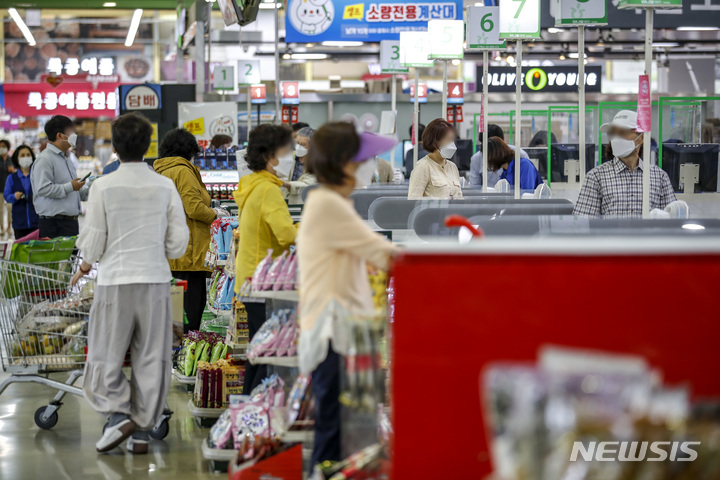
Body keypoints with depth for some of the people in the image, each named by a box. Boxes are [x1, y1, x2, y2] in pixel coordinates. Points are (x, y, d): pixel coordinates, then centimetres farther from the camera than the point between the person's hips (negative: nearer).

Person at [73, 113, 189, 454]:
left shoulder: (103, 186, -6)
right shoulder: (165, 186, 1)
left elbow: (93, 243, -4)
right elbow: (179, 242, 4)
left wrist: (86, 265, 17)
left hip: (115, 280, -2)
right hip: (156, 280, 3)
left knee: (105, 358, 7)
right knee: (151, 359, 9)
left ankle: (118, 415, -11)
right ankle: (142, 431, 11)